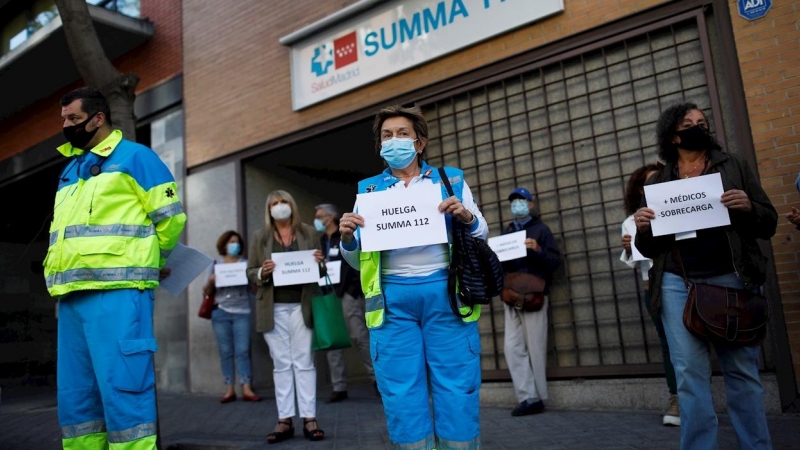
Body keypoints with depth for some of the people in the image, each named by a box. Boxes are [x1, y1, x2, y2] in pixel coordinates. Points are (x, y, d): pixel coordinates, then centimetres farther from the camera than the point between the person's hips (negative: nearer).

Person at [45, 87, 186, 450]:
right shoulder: (69, 170, 26)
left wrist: (148, 263, 10)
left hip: (117, 292, -8)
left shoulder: (135, 157, 3)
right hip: (72, 296, 8)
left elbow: (171, 217, -1)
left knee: (122, 388, -9)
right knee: (75, 395, 11)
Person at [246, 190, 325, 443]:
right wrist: (262, 273, -13)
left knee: (303, 362, 1)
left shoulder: (308, 233, 8)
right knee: (281, 364, 4)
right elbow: (250, 272, 8)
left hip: (301, 305, -1)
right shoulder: (260, 237, 8)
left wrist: (320, 262, -11)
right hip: (273, 308, 1)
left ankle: (309, 419, 5)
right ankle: (284, 421, 8)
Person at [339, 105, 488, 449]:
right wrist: (348, 239, -9)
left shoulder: (451, 180, 11)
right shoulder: (368, 190, 13)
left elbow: (481, 235, 12)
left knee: (457, 392, 2)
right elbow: (357, 261, 13)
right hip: (392, 299, 1)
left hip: (446, 294, -1)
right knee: (402, 397, 4)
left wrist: (467, 218, -9)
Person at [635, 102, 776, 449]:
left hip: (730, 279, 0)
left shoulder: (733, 166, 12)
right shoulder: (658, 182, 13)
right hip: (678, 284, 1)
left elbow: (769, 224, 8)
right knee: (690, 374, -2)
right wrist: (642, 229, -8)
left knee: (742, 370, 4)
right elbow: (649, 249, 14)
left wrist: (749, 208, -13)